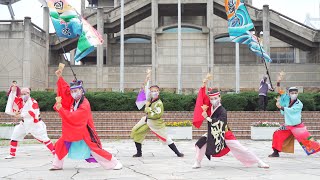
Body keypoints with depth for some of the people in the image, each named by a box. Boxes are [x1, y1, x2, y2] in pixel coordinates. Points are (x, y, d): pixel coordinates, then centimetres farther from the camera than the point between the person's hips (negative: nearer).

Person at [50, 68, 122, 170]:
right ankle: (57, 165, 24)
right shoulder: (73, 100, -1)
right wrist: (59, 77, -7)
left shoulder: (85, 105, -24)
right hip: (72, 131, 7)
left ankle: (115, 163, 1)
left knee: (95, 149, -8)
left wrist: (60, 108, -29)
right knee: (60, 145, 6)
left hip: (84, 132, -7)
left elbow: (73, 117, -29)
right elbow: (65, 89, 4)